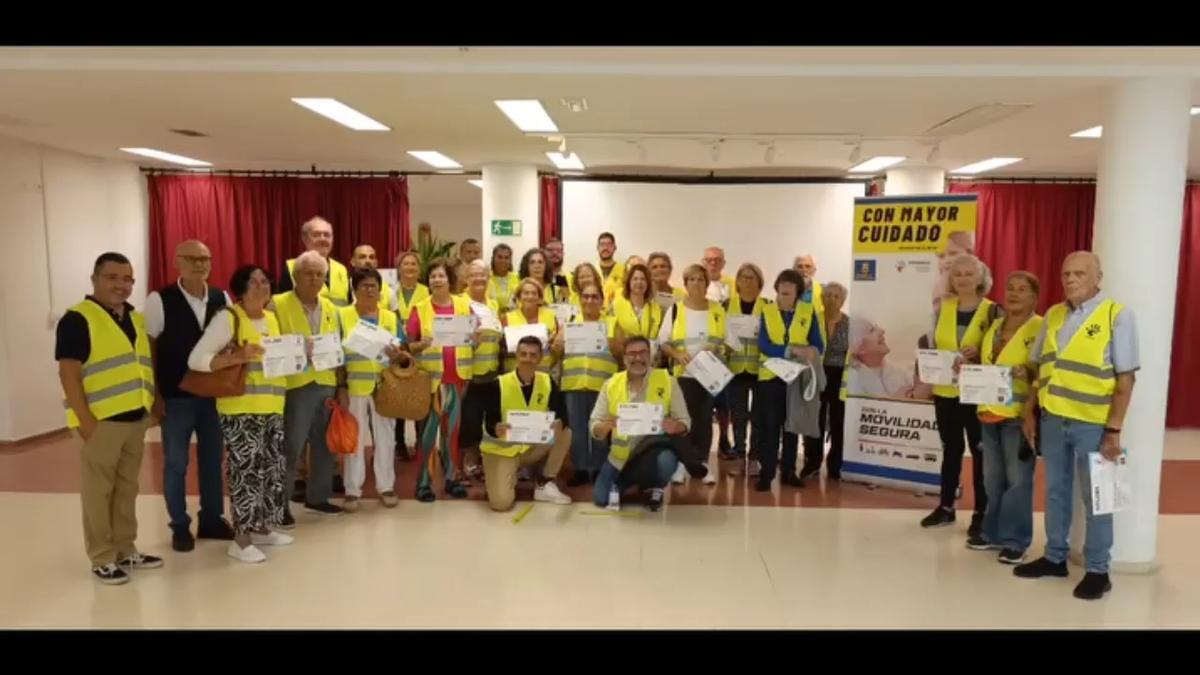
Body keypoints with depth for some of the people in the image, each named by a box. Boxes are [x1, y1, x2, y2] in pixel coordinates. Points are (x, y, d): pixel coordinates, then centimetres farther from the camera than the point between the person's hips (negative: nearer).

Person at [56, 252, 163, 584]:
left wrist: (153, 405, 13)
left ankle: (125, 550, 25)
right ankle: (102, 558, 13)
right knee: (98, 491, 3)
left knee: (127, 488, 14)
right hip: (100, 420, -7)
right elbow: (68, 373, -14)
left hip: (136, 418, 7)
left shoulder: (137, 318, 13)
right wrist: (85, 419, -18)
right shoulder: (77, 319, -9)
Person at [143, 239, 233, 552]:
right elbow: (148, 349, -6)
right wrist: (154, 395, -8)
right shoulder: (159, 300, -8)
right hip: (176, 396, -3)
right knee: (176, 463, 8)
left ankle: (212, 519, 27)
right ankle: (180, 527, 21)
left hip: (214, 393, 4)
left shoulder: (222, 299, 3)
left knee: (213, 458, 12)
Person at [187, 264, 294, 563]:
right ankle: (240, 539, 5)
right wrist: (236, 357, -26)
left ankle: (262, 528, 27)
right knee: (247, 470, -7)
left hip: (272, 409, 8)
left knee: (273, 468, 13)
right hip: (240, 410, -8)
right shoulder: (227, 318, -8)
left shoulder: (272, 319, 14)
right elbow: (195, 359, -14)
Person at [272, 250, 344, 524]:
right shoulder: (278, 304, -5)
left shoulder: (330, 308, 13)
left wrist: (341, 383, 12)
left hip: (327, 384, 6)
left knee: (324, 444, 13)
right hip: (296, 385, -6)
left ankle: (317, 497, 27)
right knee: (291, 447, -2)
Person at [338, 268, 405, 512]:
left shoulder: (391, 318, 8)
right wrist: (341, 387, -10)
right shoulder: (342, 316, 0)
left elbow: (402, 352, 7)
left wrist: (397, 354, -17)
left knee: (385, 438, 9)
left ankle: (386, 486, 21)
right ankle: (352, 490, 15)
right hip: (354, 388, -2)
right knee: (354, 439, 5)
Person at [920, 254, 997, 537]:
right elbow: (932, 346, 9)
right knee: (951, 448, 13)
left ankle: (981, 512, 13)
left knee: (979, 450, 3)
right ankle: (946, 506, 23)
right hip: (945, 391, 3)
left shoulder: (992, 310, -4)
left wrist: (978, 353, -22)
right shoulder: (942, 308, 6)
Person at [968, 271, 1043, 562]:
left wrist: (1027, 374, -27)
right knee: (992, 478, 12)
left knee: (1017, 478, -2)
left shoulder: (1040, 328, -6)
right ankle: (993, 532, 23)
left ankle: (1015, 539, 8)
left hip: (1019, 414, -6)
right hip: (989, 411, 7)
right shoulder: (994, 326, 16)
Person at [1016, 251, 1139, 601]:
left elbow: (1125, 378, -10)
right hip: (1052, 418, 5)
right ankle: (1055, 557, 28)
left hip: (1093, 423, -5)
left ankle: (1097, 570, 19)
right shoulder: (1052, 315, 9)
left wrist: (1114, 430, -13)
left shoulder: (1117, 314, -7)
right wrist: (1029, 413, 11)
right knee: (1056, 491, 15)